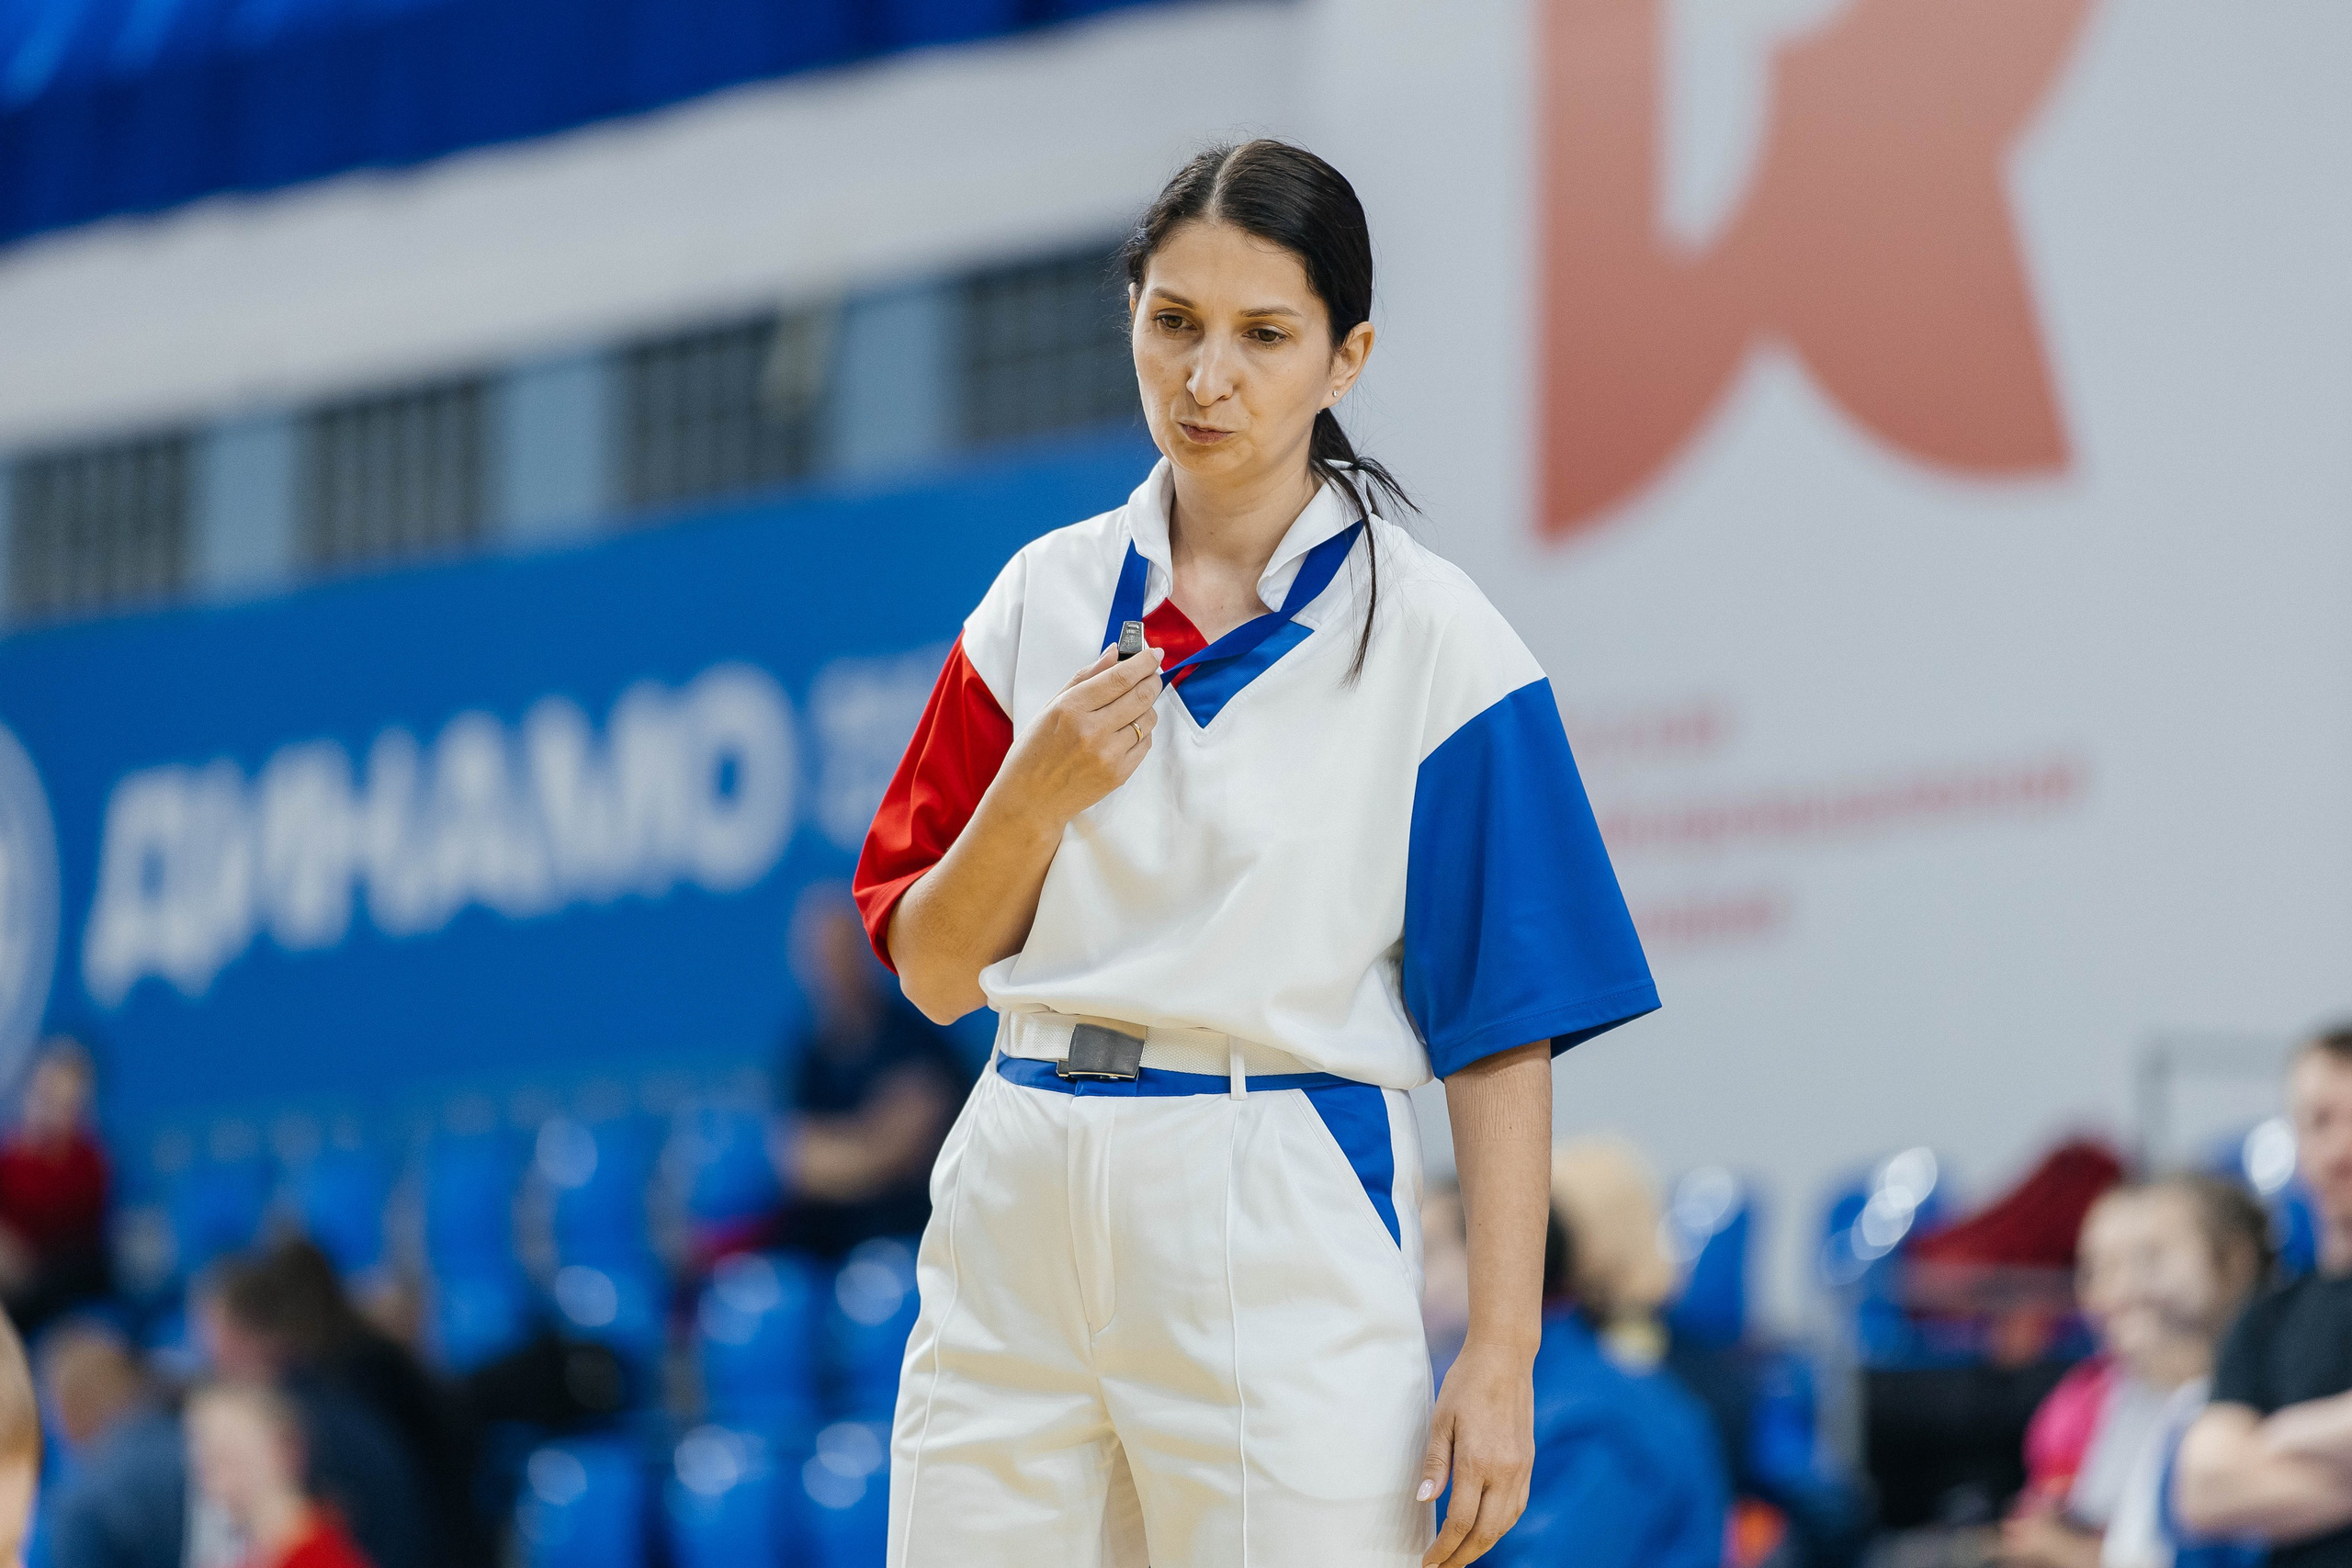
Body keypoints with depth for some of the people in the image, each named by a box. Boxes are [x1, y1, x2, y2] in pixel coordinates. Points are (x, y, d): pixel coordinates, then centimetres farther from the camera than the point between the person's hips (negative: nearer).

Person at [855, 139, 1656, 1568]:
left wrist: (1501, 1357, -11)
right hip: (1017, 1227, 4)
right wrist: (1036, 795, -7)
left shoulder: (1434, 639, -3)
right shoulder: (1048, 598, 9)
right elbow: (931, 970, 11)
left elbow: (1501, 1032, -5)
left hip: (1288, 1241, -4)